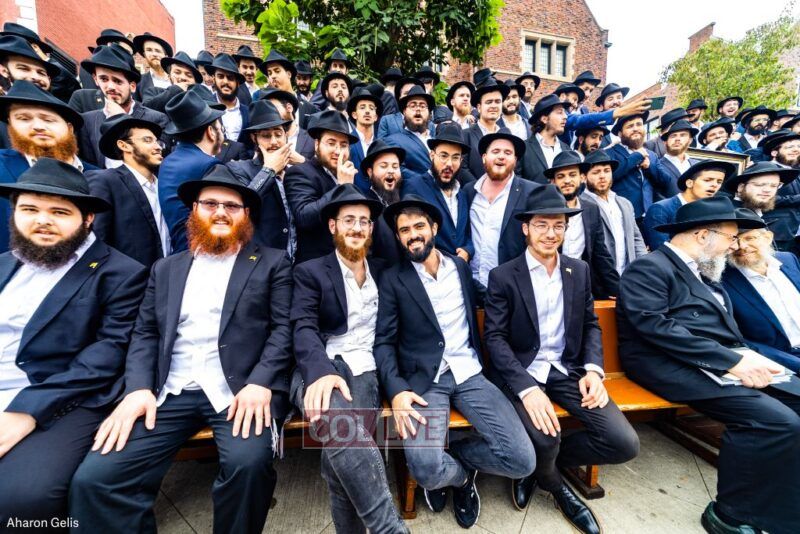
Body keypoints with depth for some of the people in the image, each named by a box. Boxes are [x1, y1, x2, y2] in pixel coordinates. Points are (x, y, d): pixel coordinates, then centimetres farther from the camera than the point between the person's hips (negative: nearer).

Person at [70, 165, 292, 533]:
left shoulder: (272, 263, 7)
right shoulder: (166, 269, 19)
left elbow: (284, 328, -2)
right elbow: (145, 334, 13)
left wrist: (260, 383, -16)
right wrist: (138, 388, -4)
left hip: (241, 389, -3)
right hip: (171, 393, 4)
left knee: (248, 462, -28)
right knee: (93, 477, -15)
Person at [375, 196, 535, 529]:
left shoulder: (460, 267, 11)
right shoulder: (392, 279, 1)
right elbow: (384, 341, -3)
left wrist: (480, 362, 4)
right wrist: (397, 390, -17)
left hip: (469, 374, 3)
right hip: (423, 379, -2)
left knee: (521, 460, -12)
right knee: (427, 470, -23)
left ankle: (453, 454, 17)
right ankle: (461, 474, 15)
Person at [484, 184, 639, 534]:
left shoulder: (579, 271, 8)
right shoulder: (503, 276, -7)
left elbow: (591, 325, 13)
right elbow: (495, 338, -11)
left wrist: (593, 369, -5)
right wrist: (527, 387, -23)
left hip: (568, 370, 5)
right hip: (521, 373, -4)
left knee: (624, 443, -11)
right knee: (543, 439, -27)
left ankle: (540, 464, 15)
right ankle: (554, 483, 14)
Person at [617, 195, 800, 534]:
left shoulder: (706, 273, 21)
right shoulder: (649, 268, -10)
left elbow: (727, 329, 19)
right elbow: (656, 326, -21)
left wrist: (746, 357, -2)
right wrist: (731, 361, -20)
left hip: (725, 363, 10)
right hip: (675, 366, -9)